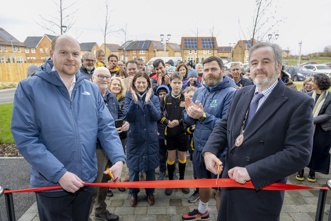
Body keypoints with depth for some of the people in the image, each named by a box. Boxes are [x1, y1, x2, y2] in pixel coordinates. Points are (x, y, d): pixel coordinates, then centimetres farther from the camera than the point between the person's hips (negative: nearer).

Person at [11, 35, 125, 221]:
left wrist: (118, 159, -17)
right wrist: (59, 173, -21)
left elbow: (106, 127, -2)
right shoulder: (29, 88, -10)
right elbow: (25, 138, -15)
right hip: (52, 184, -3)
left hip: (87, 179, 4)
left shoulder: (92, 89, 2)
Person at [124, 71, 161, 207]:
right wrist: (134, 101, -27)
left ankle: (150, 193, 31)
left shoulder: (154, 98, 1)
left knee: (150, 166, 12)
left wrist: (148, 101, -24)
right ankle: (133, 193, 30)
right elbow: (128, 117, -15)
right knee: (133, 167, 10)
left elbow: (157, 117, -13)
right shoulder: (129, 97, -2)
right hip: (134, 137, -1)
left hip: (151, 138, 1)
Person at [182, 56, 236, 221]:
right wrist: (191, 114, -19)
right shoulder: (199, 91, 2)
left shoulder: (231, 93, -18)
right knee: (203, 181, 26)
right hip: (199, 147, 7)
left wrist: (203, 116, -31)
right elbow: (187, 119, 3)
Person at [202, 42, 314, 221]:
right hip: (230, 183, 6)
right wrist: (209, 151, -13)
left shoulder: (299, 103, -14)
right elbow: (223, 126, 6)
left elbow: (299, 153, -20)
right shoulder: (241, 94, 4)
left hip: (262, 192, -5)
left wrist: (251, 172, -25)